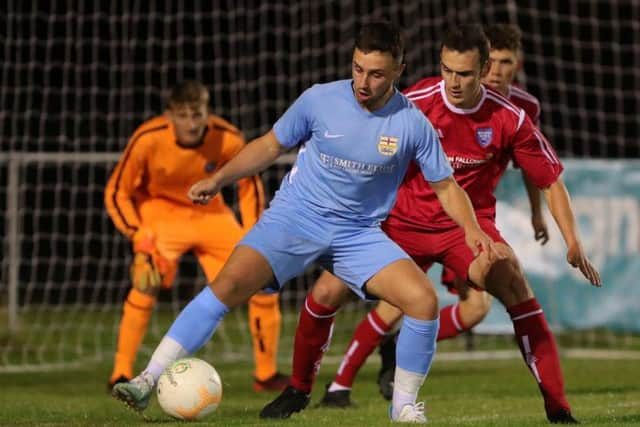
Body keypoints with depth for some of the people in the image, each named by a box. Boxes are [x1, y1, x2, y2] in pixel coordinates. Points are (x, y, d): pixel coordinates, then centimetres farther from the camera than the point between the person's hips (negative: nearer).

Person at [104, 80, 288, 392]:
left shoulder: (228, 140, -23)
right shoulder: (148, 140, -29)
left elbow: (249, 185, -2)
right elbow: (116, 193, -17)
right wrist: (140, 236, -29)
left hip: (209, 212, 3)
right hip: (161, 210, -3)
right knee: (149, 279, -30)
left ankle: (267, 374, 13)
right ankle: (121, 374, -19)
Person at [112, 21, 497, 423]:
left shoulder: (413, 124, -8)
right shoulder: (320, 100, -9)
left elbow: (446, 185, 2)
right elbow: (271, 145, 6)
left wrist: (472, 228, -15)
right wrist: (218, 179, -2)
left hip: (359, 233, 1)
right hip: (295, 218, -1)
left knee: (424, 299, -19)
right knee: (230, 283, -24)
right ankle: (148, 381, -21)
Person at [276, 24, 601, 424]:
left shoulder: (510, 118, -13)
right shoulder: (417, 102, -15)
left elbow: (552, 182, -3)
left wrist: (573, 244, -12)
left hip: (467, 225, -1)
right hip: (404, 221, 1)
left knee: (513, 281, -27)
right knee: (329, 289, -10)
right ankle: (299, 388, 16)